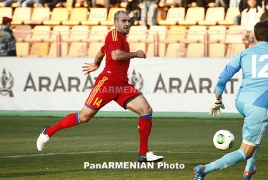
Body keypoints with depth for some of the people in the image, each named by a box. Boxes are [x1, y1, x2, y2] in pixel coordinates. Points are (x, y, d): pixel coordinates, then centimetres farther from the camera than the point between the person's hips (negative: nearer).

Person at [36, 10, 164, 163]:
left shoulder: (121, 38, 20)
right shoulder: (114, 34, -8)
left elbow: (101, 52, 36)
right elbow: (116, 55, -26)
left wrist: (96, 65, 53)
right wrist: (135, 54, -12)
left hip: (122, 85, 9)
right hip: (108, 81, -9)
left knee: (147, 110, -5)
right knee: (84, 116, -5)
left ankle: (144, 154, -4)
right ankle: (48, 132, 14)